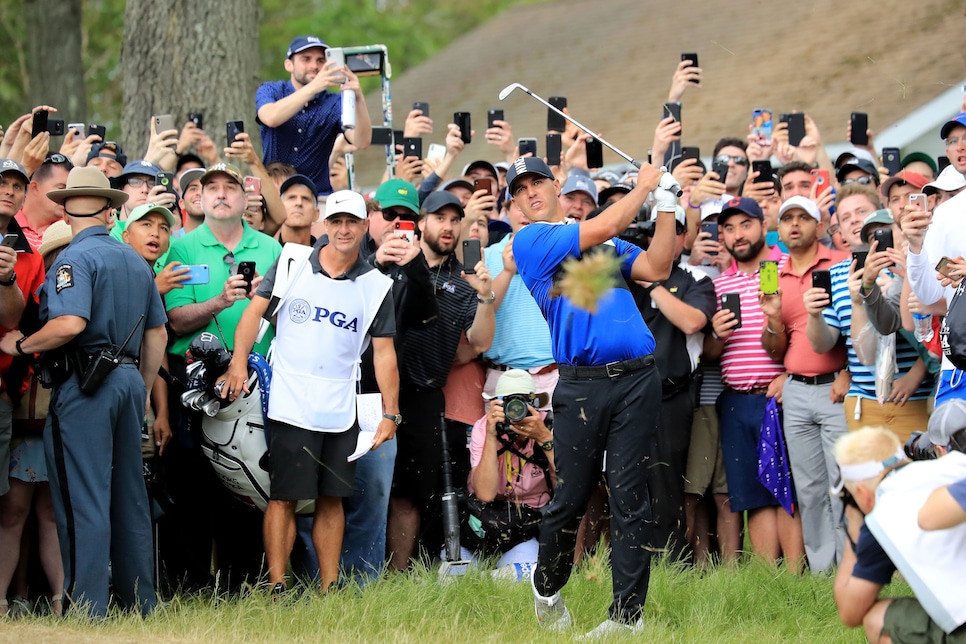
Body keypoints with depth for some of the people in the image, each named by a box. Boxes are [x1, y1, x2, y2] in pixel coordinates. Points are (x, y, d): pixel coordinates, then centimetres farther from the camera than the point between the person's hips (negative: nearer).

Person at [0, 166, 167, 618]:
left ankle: (87, 610, -9)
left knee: (84, 500, -7)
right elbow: (158, 333, 18)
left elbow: (70, 323, -25)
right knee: (130, 495, 13)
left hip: (85, 382, -7)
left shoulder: (75, 258, -9)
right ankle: (141, 604, 18)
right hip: (129, 378, 7)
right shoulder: (136, 261, 14)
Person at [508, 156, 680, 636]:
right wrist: (645, 185, 6)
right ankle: (547, 587, 25)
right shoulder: (530, 241, 1)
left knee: (629, 497, 0)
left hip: (637, 380, 4)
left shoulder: (607, 246, 22)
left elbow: (656, 269, 11)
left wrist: (667, 204, 8)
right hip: (582, 384, -4)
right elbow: (607, 226, -7)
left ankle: (628, 611, 1)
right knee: (571, 497, 1)